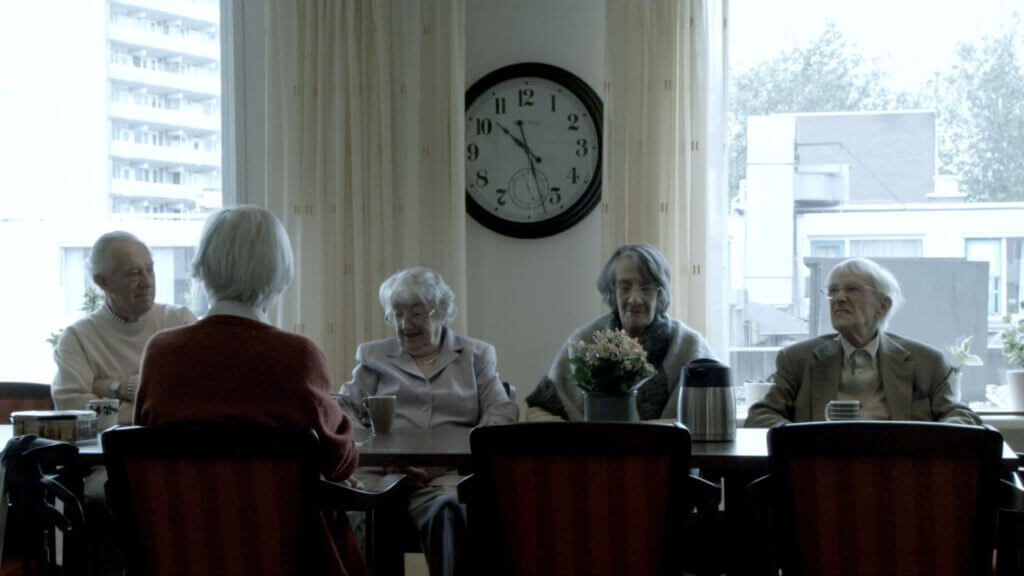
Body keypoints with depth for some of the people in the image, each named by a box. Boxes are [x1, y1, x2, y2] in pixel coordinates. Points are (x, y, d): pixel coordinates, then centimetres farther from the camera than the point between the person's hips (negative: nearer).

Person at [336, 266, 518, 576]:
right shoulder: (373, 356, 24)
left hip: (447, 472, -1)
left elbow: (502, 411, 7)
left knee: (447, 510, -38)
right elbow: (345, 406, 15)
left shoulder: (477, 356, 19)